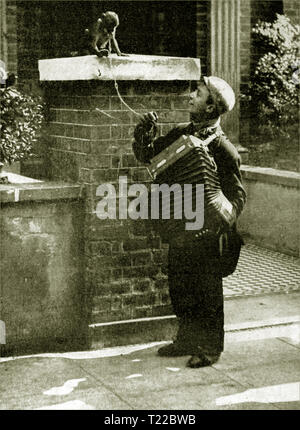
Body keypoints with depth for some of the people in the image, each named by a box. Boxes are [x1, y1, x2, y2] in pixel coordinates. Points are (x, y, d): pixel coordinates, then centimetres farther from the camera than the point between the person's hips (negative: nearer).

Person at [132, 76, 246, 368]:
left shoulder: (223, 149, -14)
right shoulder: (181, 134, 5)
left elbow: (236, 194, -12)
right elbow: (146, 155, 13)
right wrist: (145, 134, -6)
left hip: (207, 233, -6)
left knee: (208, 292, 5)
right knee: (180, 290, 16)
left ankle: (210, 347, 20)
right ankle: (187, 340, 33)